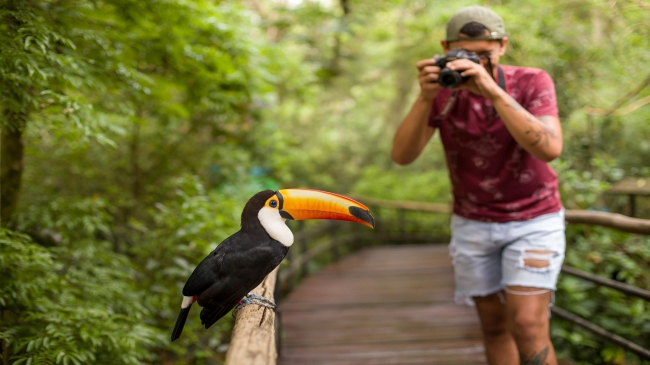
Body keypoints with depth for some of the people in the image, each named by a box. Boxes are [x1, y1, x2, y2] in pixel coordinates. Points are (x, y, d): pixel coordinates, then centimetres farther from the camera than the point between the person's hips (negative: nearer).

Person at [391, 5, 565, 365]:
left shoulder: (532, 82, -17)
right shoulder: (442, 88, -9)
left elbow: (550, 149, -34)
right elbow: (402, 155, -18)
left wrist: (493, 92, -42)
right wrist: (425, 97, -34)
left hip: (533, 220, -3)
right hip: (472, 224, 3)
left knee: (527, 327, -13)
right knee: (494, 325, 11)